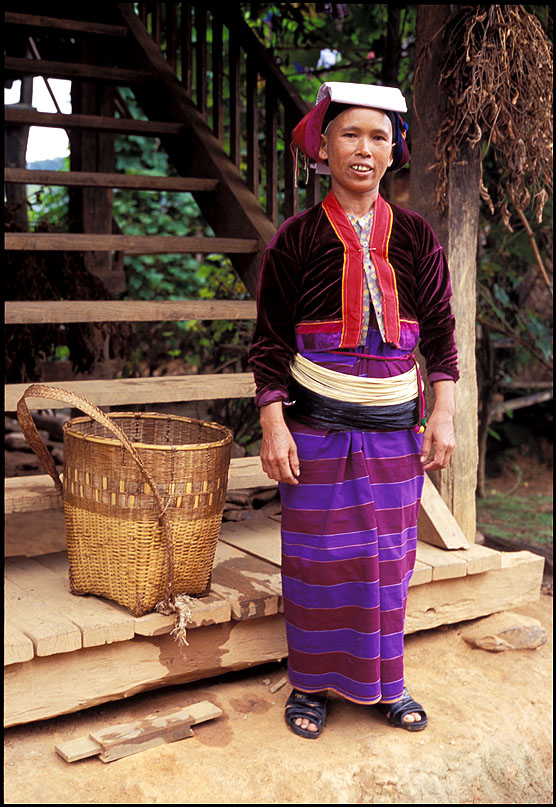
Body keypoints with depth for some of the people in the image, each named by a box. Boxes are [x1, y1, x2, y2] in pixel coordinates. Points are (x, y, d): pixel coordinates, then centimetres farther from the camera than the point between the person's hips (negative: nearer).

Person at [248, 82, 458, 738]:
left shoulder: (416, 239, 5)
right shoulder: (297, 238, -2)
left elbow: (440, 332, 8)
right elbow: (271, 340, -1)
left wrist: (443, 413, 0)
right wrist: (273, 425, -8)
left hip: (395, 425, 2)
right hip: (317, 423, -2)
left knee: (388, 555, 10)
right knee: (317, 553, 5)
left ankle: (386, 681, 27)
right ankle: (311, 682, 22)